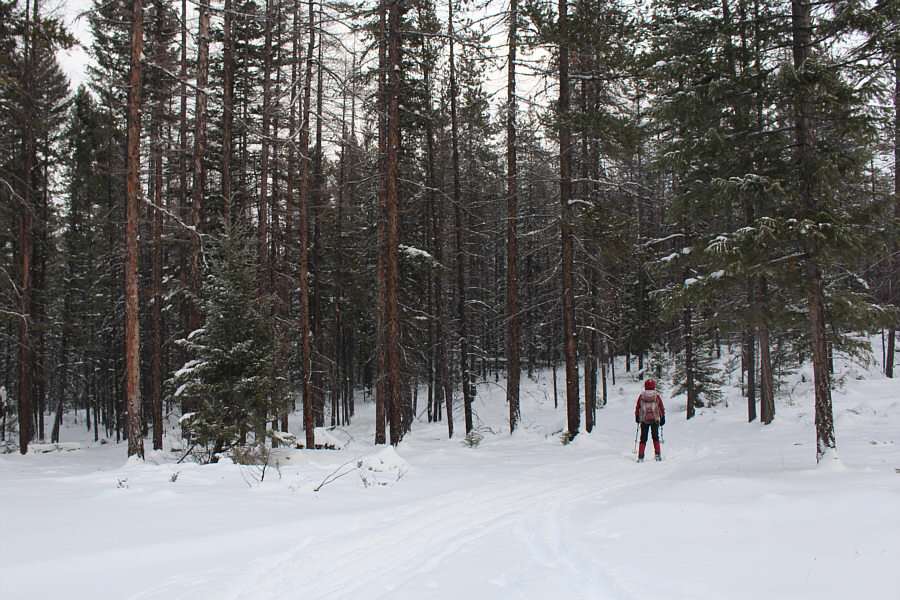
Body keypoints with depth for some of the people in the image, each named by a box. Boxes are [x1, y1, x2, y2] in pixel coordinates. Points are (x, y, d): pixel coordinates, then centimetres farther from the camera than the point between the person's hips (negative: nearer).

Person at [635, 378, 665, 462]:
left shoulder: (641, 396, 3)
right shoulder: (657, 396, 2)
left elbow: (637, 408, 8)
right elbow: (661, 408, 6)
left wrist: (637, 417, 20)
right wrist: (662, 419, 15)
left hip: (644, 420, 0)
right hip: (655, 419, 0)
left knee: (643, 438, 4)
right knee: (655, 437, 11)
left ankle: (640, 456, -4)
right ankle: (657, 455, 3)